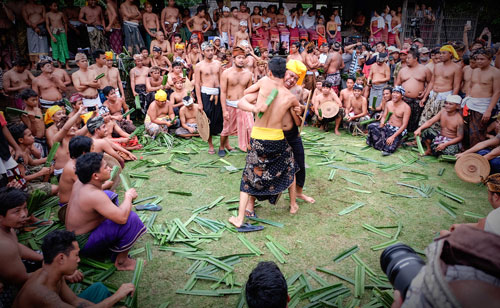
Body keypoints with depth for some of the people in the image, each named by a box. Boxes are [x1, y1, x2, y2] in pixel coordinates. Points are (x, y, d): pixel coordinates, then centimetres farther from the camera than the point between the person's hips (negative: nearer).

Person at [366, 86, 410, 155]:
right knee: (371, 126, -21)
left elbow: (404, 125, -17)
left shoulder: (406, 108, -13)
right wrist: (382, 123, -17)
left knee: (388, 149, -28)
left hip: (398, 130, -6)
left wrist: (393, 136, -25)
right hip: (387, 126, 6)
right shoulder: (389, 103, 6)